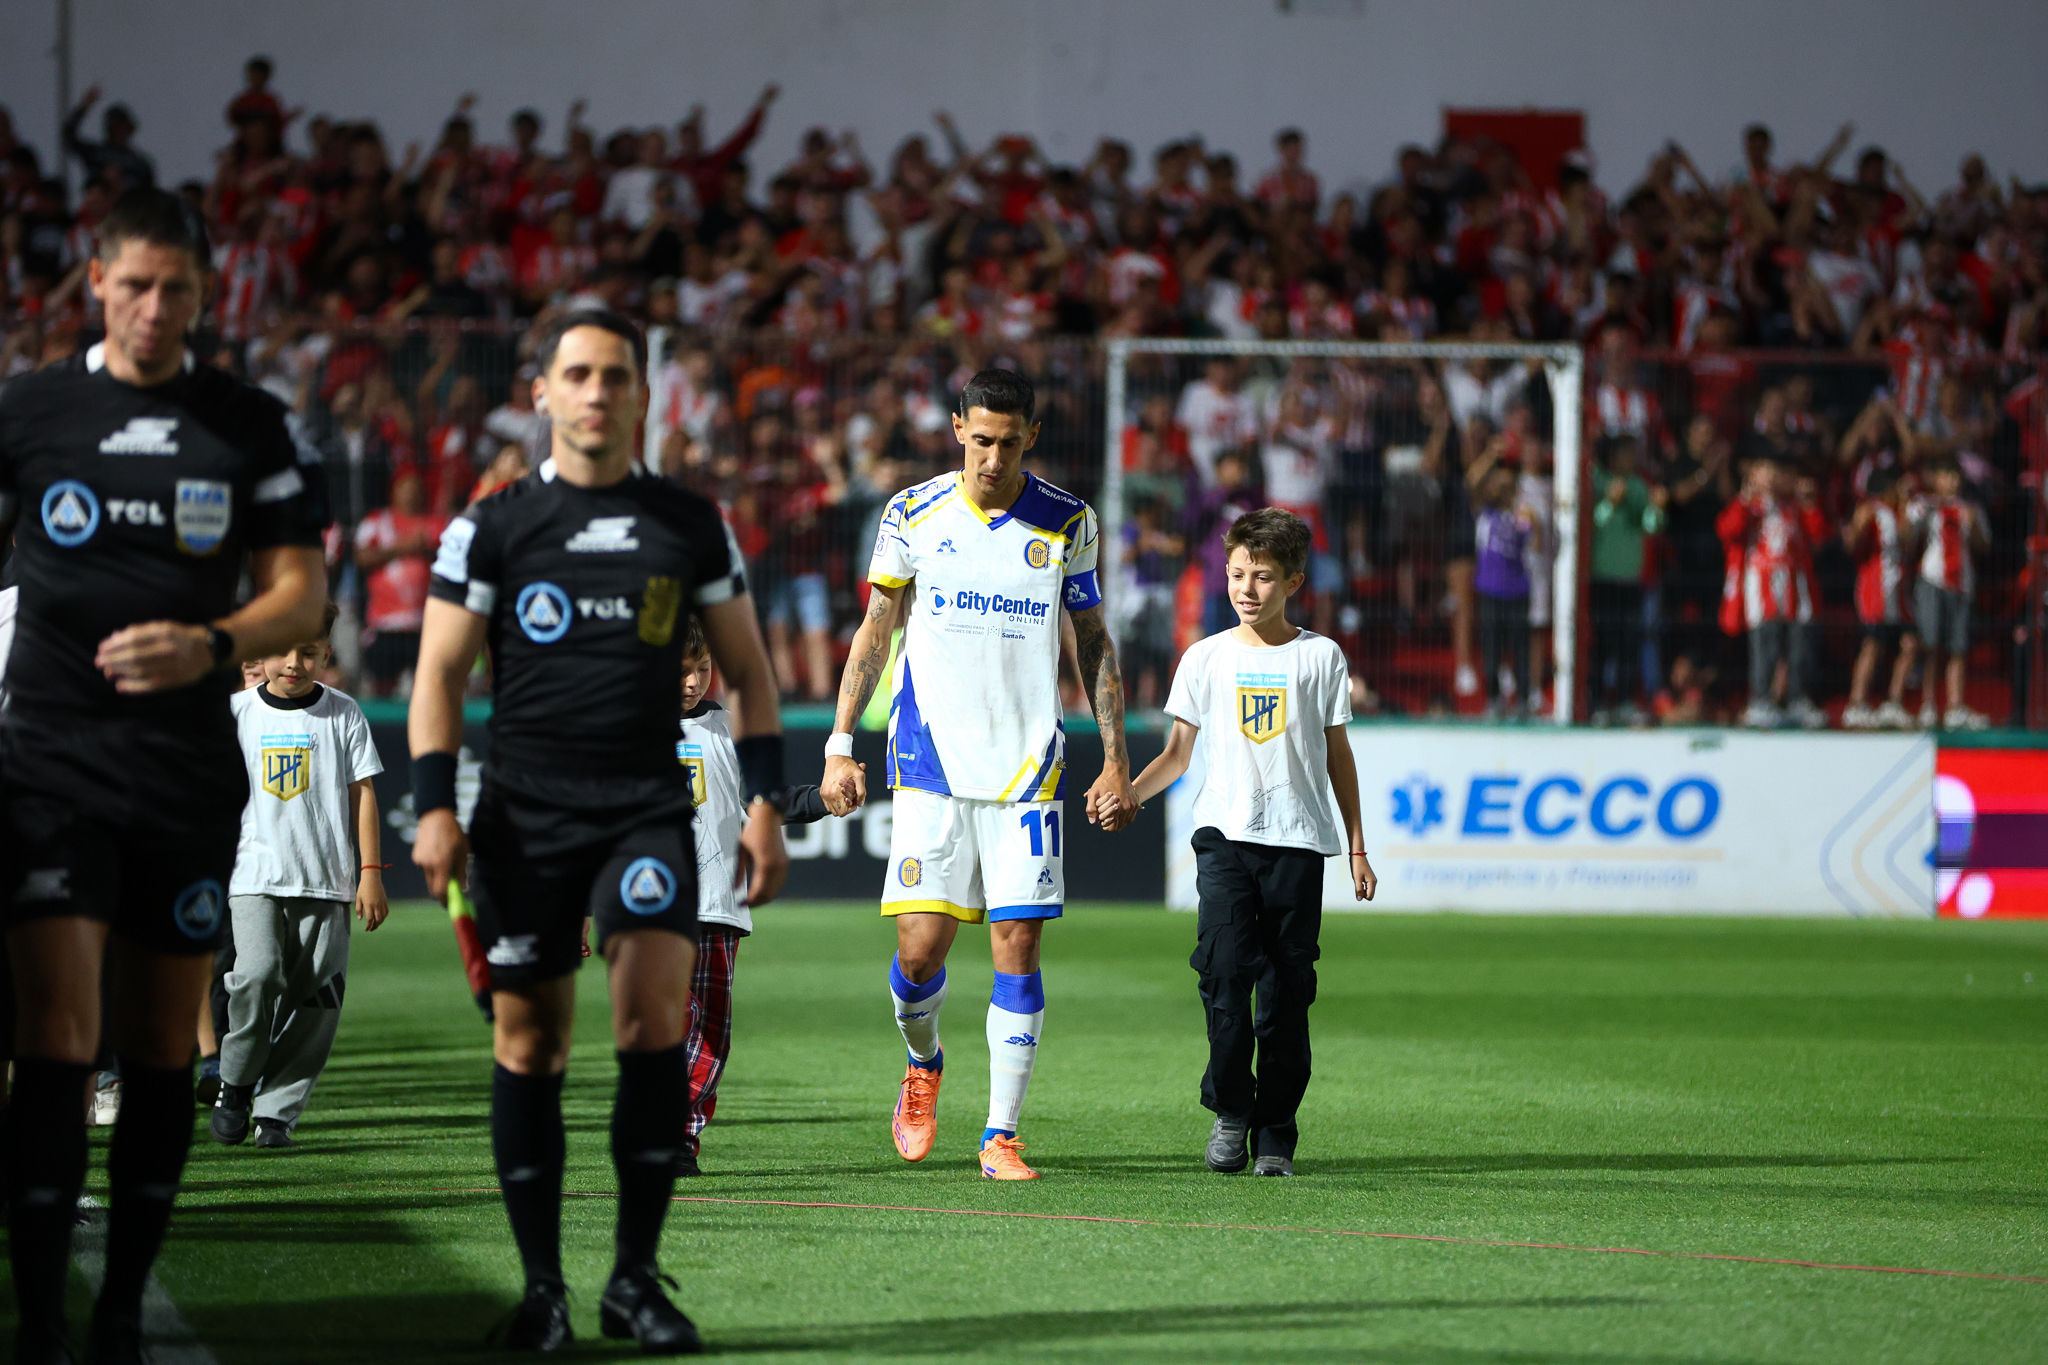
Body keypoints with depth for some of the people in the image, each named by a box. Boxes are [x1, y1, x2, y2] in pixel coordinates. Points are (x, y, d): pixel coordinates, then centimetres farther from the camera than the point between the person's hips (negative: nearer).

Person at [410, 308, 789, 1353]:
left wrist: (763, 802, 6)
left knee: (655, 1018, -15)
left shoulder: (690, 525, 10)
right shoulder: (493, 526, 5)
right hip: (525, 814, 0)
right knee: (528, 1040, 0)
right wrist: (435, 809, -7)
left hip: (647, 811, 0)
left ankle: (636, 1278, -7)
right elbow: (439, 674, 5)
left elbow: (747, 670, 15)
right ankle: (542, 1285, 9)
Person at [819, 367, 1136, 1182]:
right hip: (931, 763, 0)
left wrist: (1115, 761, 6)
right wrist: (840, 745, 5)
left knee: (1018, 946, -6)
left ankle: (1002, 1135, 1)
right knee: (920, 948, -6)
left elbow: (1093, 642, 11)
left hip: (1028, 769, 0)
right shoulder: (912, 515, 2)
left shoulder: (1067, 522, 3)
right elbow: (876, 630, 10)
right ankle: (923, 1066, 27)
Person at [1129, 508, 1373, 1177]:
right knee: (1224, 966, -17)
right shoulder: (1205, 658, 8)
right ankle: (1230, 1111, -2)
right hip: (1225, 831, 0)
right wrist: (1127, 793, -6)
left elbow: (1338, 754, 13)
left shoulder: (1321, 657, 6)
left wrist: (1357, 847, 11)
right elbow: (1178, 754, 12)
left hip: (1299, 841, 0)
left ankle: (1275, 1134, 6)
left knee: (1286, 992, -1)